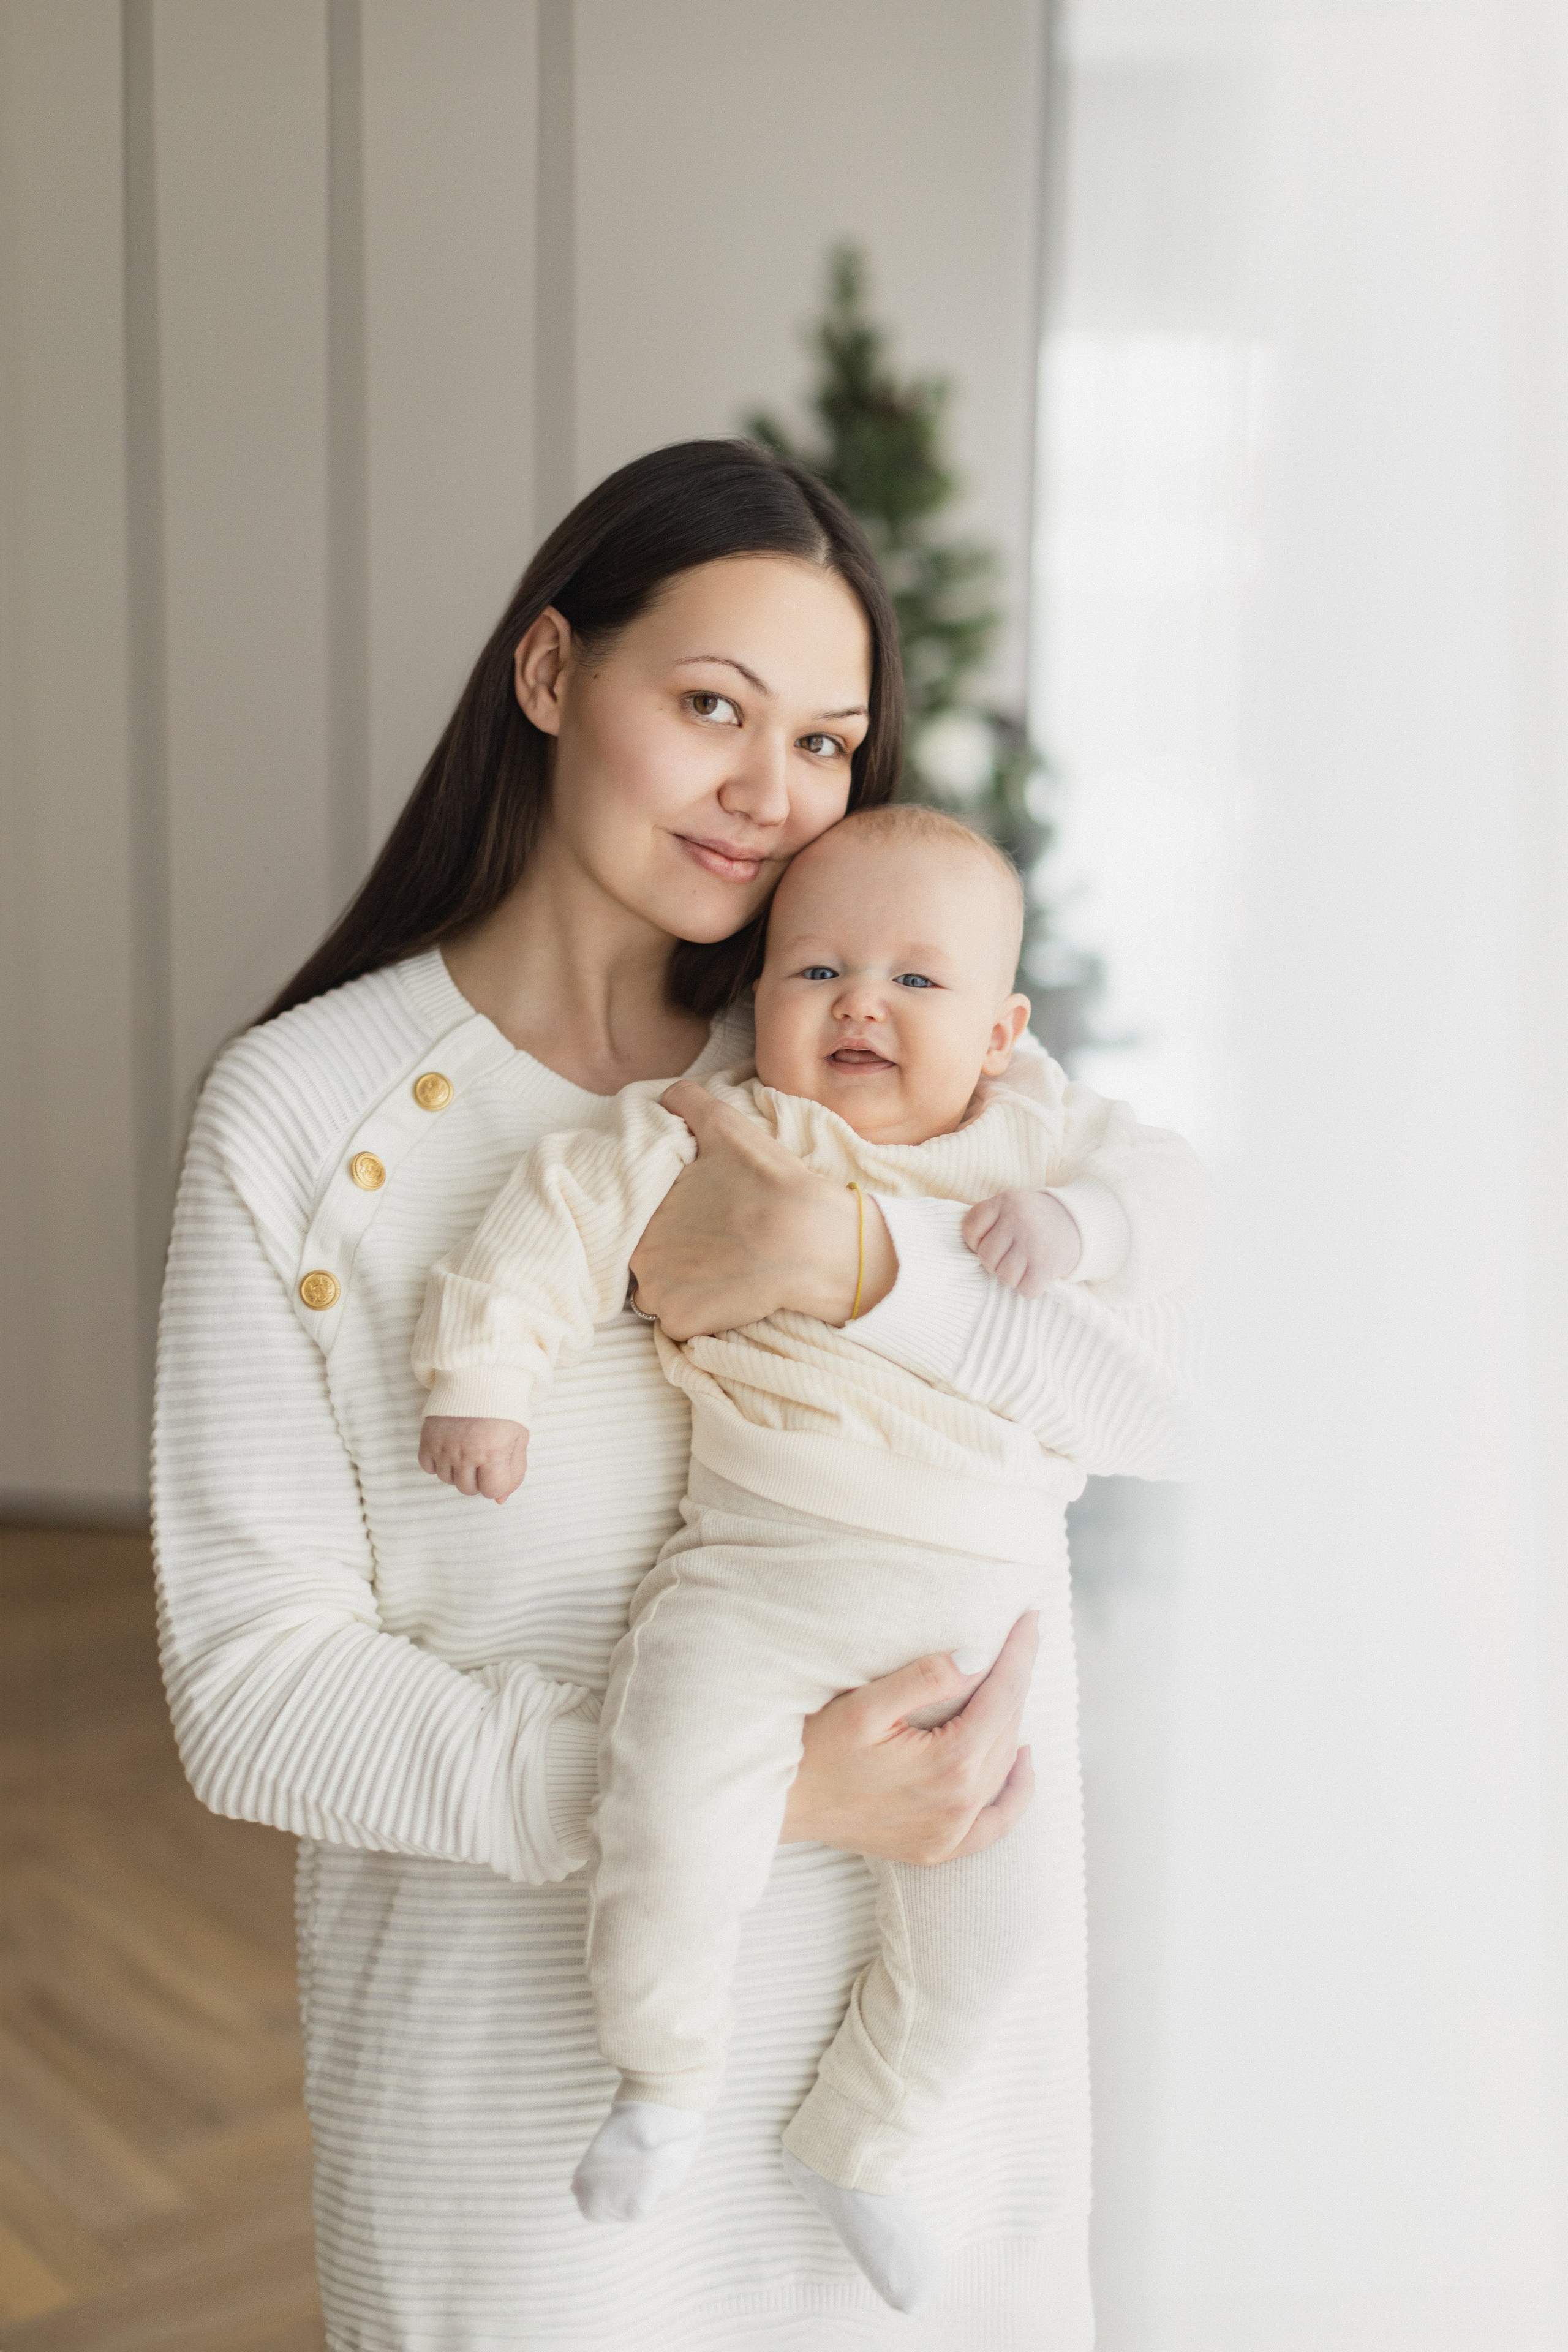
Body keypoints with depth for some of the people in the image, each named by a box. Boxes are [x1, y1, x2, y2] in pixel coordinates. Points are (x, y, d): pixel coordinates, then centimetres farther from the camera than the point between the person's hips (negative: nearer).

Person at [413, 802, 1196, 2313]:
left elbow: (1158, 1189, 11)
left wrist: (1083, 1221, -9)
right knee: (676, 1849, -22)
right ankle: (665, 2080, 13)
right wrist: (482, 1374, -9)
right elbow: (567, 1211, -2)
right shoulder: (712, 1139, 0)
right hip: (752, 1580, -3)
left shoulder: (1036, 1139, 12)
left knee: (985, 1922, 7)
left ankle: (849, 2148, 35)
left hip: (968, 1608, 4)